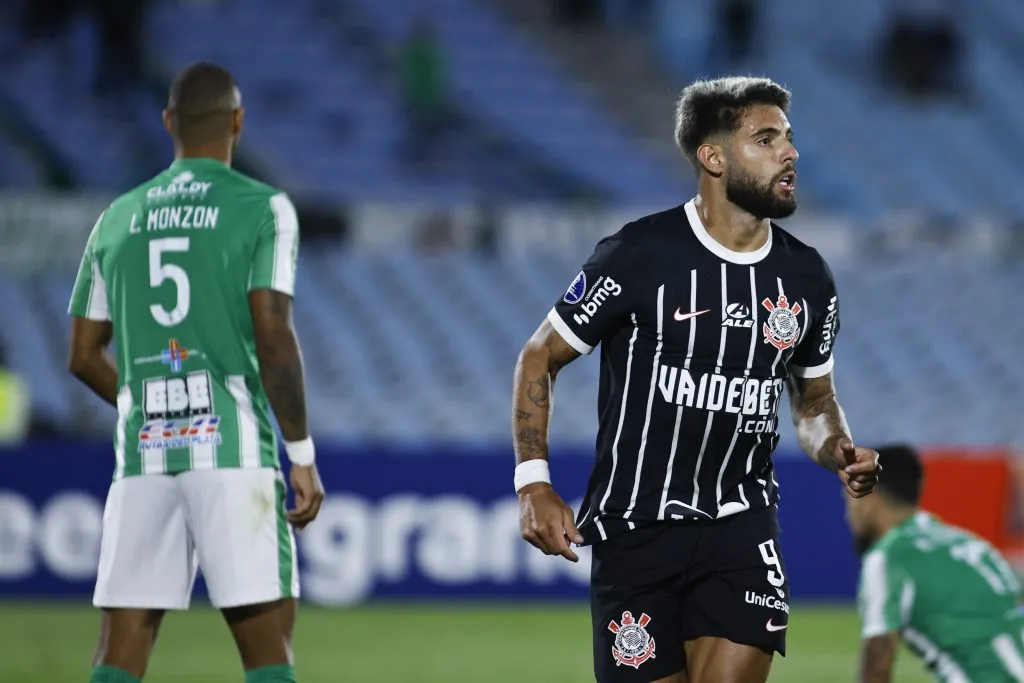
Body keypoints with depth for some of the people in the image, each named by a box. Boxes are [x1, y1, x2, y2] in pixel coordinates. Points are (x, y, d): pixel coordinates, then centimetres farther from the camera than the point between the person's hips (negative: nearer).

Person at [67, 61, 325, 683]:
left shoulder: (118, 219, 14)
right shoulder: (263, 209, -1)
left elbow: (85, 357, 16)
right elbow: (273, 338, -10)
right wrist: (303, 456, -5)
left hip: (143, 452, 4)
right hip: (233, 449, -4)